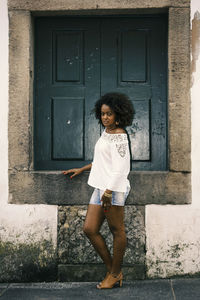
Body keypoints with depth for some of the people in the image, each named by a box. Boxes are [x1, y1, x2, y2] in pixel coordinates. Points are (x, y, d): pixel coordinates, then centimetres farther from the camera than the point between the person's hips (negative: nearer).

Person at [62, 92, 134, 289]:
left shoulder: (119, 135, -9)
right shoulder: (106, 132, 18)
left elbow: (119, 166, -17)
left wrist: (109, 191, -22)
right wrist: (82, 169, 32)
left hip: (114, 188, -10)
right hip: (101, 187, 10)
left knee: (117, 230, 2)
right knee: (89, 229, 6)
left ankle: (115, 274, 15)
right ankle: (112, 270, 16)